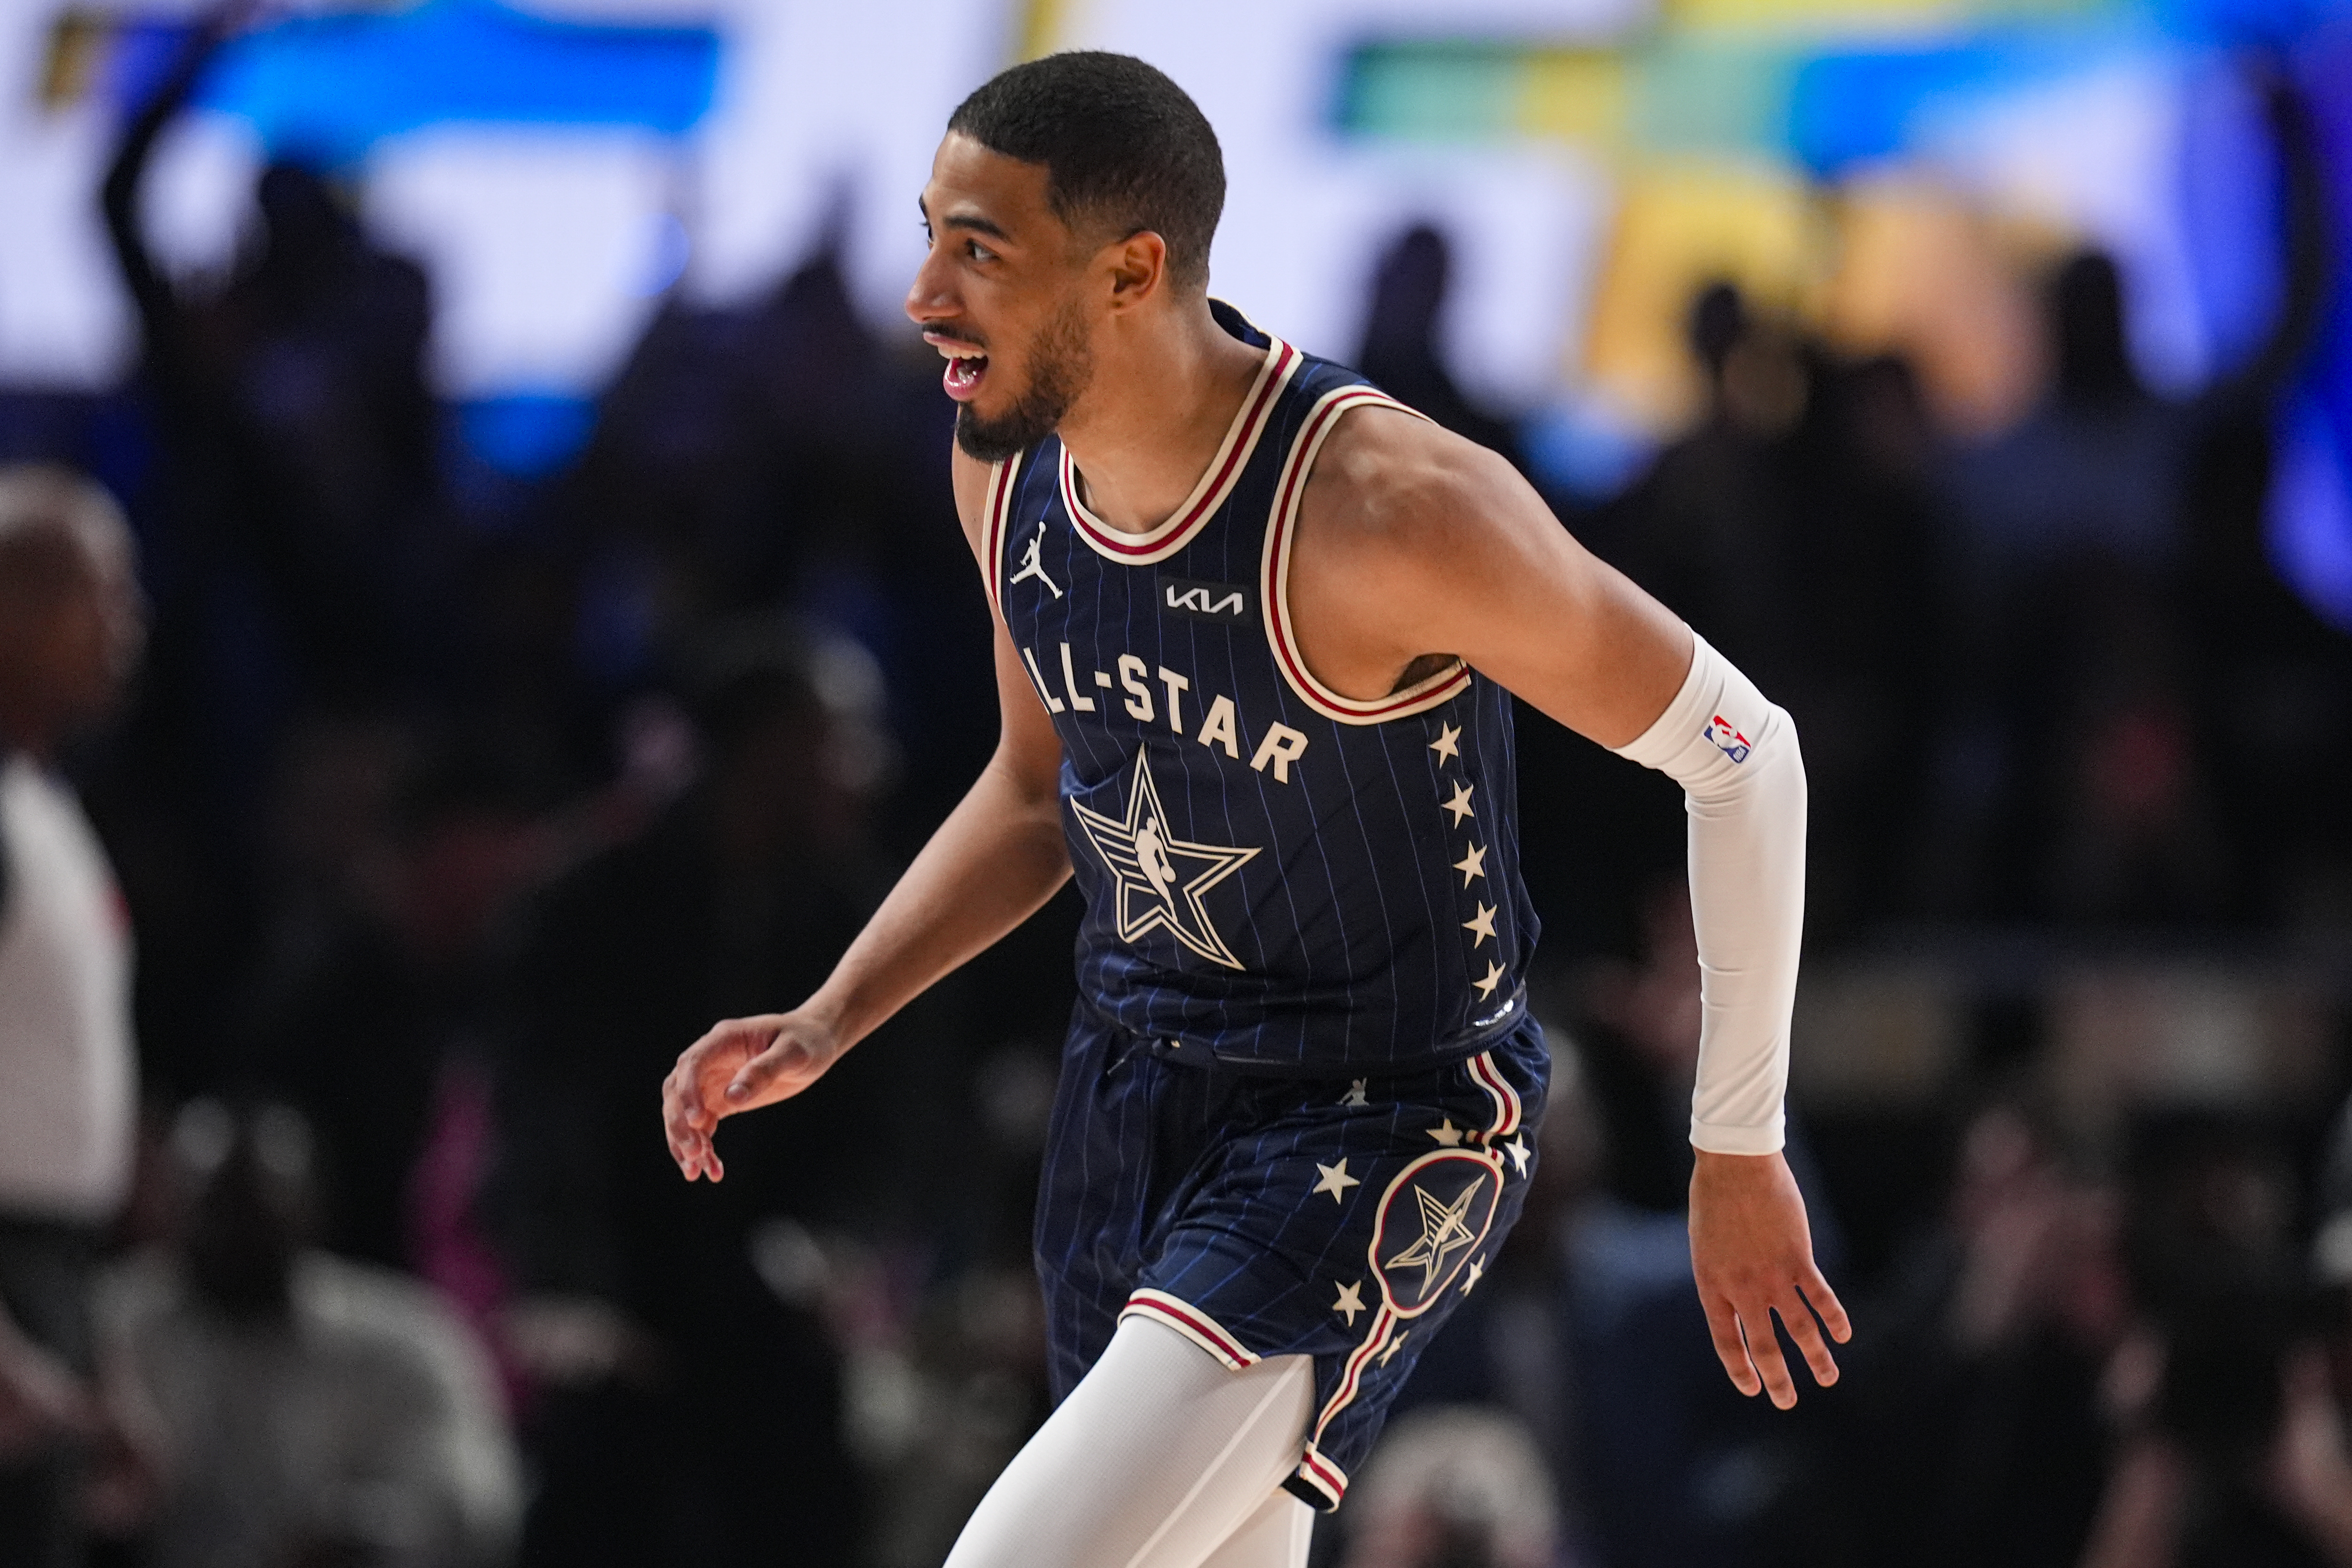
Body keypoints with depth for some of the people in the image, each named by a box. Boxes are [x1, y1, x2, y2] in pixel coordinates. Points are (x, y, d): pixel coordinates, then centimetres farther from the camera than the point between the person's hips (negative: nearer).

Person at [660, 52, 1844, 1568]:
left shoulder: (1386, 505, -27)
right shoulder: (1008, 471, -5)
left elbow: (1740, 751, -16)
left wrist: (1738, 1152, -9)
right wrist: (826, 1027, 3)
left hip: (1382, 1121, -8)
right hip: (1130, 1097, 8)